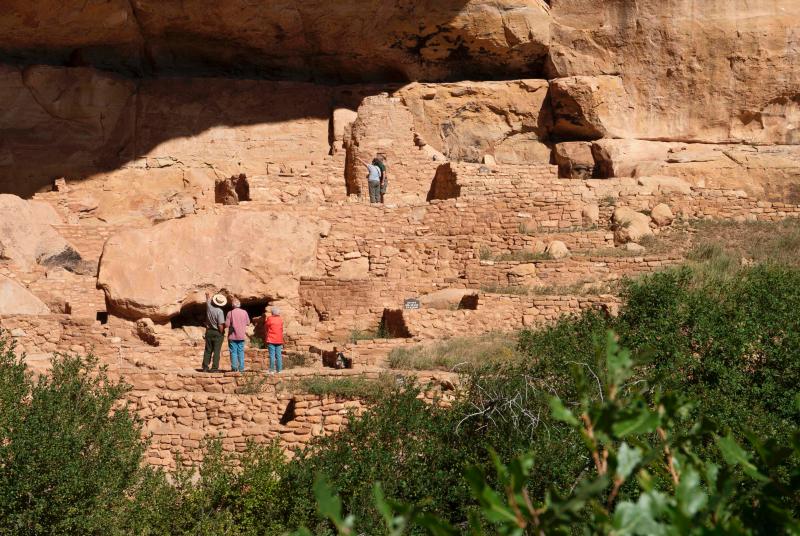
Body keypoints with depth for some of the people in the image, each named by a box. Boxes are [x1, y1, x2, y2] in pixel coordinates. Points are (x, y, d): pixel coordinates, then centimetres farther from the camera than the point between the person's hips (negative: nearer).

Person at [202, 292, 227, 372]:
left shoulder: (209, 307, -4)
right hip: (217, 333, -5)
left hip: (209, 331, 5)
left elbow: (208, 300, 22)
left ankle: (205, 367, 14)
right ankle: (214, 368, -4)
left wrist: (207, 295, 43)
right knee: (216, 351, -1)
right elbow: (220, 325, -21)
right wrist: (222, 333, -5)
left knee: (208, 350, 12)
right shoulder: (220, 311, -19)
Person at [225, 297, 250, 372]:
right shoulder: (244, 312, -2)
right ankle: (241, 368, 8)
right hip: (241, 335, 3)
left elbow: (227, 324, -13)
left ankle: (234, 367, -1)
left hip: (232, 336, -3)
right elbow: (248, 323, 6)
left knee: (233, 352, 2)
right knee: (241, 352, 10)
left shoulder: (230, 313, -12)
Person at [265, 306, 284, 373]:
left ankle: (272, 369, -8)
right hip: (279, 340, 4)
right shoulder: (280, 320, 4)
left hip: (271, 340, -4)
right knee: (279, 355, 6)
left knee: (272, 355, -4)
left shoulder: (270, 319, -7)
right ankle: (279, 369, 6)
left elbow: (267, 328, 2)